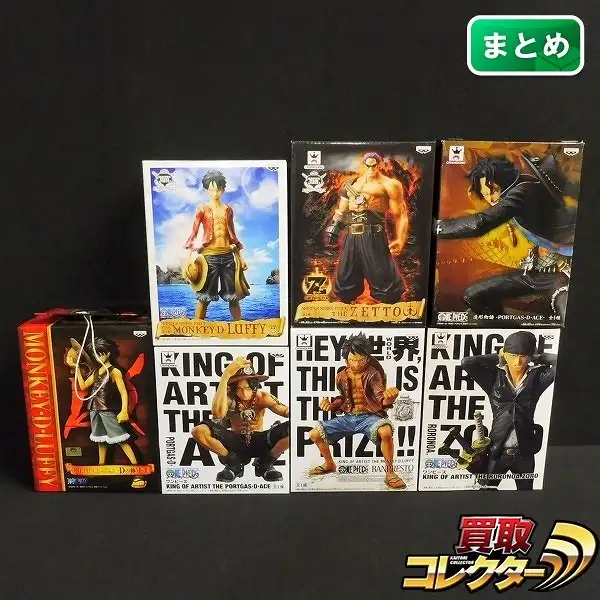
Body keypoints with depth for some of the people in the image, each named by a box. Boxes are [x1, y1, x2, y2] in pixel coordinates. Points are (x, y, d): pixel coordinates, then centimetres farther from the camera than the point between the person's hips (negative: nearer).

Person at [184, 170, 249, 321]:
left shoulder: (228, 209, 10)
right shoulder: (202, 209, 1)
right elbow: (194, 233, -1)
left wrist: (240, 257, 14)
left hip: (228, 256, 3)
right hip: (209, 256, -3)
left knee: (233, 296, 6)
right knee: (205, 297, 0)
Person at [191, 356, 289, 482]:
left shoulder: (262, 397, -12)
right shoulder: (229, 398, -15)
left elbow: (285, 411, -24)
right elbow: (218, 413, -39)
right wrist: (226, 376, -41)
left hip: (258, 442, 0)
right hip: (236, 443, 0)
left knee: (289, 430, -30)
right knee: (199, 431, -27)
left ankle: (265, 464, -3)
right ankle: (234, 463, -4)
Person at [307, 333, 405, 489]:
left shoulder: (373, 374, -10)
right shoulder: (341, 376, 4)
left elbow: (381, 399, -23)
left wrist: (388, 399, -48)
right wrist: (330, 405, -2)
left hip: (369, 416, -5)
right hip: (348, 417, 5)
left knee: (386, 431, -39)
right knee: (314, 434, -4)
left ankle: (390, 472, -16)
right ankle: (329, 464, 26)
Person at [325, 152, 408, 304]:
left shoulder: (389, 185, 5)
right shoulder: (352, 184, 24)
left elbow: (400, 215, -4)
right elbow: (341, 212, 29)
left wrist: (399, 239, -19)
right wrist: (333, 228, 14)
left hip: (373, 235, -5)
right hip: (351, 236, 6)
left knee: (385, 282, -7)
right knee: (343, 284, 10)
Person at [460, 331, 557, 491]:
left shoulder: (536, 377, -3)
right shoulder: (494, 377, -5)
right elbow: (466, 362, -16)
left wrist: (536, 358, -1)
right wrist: (498, 357, -5)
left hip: (524, 453, 1)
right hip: (497, 451, -1)